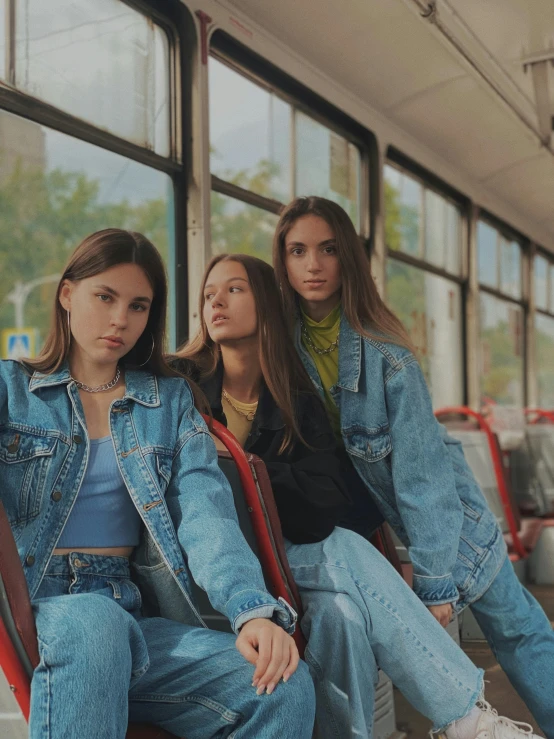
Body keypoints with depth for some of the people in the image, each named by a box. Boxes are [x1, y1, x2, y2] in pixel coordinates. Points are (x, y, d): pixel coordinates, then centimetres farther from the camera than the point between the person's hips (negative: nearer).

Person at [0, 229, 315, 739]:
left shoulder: (171, 401, 17)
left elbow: (206, 514, -1)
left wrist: (254, 609, -19)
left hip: (135, 616, 2)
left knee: (286, 687, -24)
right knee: (92, 620, -38)